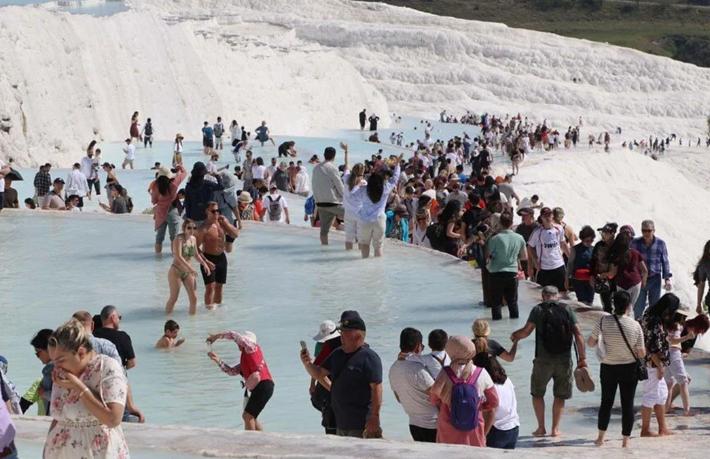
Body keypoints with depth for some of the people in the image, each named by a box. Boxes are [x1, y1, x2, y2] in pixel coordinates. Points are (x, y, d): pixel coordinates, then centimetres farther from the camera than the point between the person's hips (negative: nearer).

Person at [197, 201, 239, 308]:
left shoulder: (222, 222, 2)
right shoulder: (204, 228, -17)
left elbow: (236, 234, 1)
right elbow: (197, 247, -17)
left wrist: (226, 223, -12)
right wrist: (205, 262, -23)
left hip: (221, 257, 6)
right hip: (209, 258, -6)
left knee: (219, 286, 15)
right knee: (210, 286, -10)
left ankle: (218, 305, 28)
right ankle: (209, 308, -4)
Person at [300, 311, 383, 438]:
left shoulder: (369, 358, -13)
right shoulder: (337, 354, 13)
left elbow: (376, 389, -18)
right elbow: (320, 374, 20)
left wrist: (374, 419, -21)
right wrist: (308, 364, -2)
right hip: (342, 423, 9)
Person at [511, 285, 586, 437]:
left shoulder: (538, 310, -3)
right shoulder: (566, 310, 2)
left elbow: (526, 331, -8)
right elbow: (578, 334, -3)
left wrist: (514, 336, 13)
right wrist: (582, 358, 0)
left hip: (543, 360, -1)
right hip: (564, 360, 2)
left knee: (537, 393, 16)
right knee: (560, 396, 13)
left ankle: (541, 427, 13)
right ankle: (555, 429, 11)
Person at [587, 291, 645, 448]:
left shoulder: (603, 321, -13)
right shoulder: (635, 326, -13)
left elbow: (590, 343, -4)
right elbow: (641, 353, -8)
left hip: (608, 368, 1)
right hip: (629, 368, -1)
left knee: (606, 402, 16)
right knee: (627, 404, 8)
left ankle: (600, 437, 17)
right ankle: (625, 441, 11)